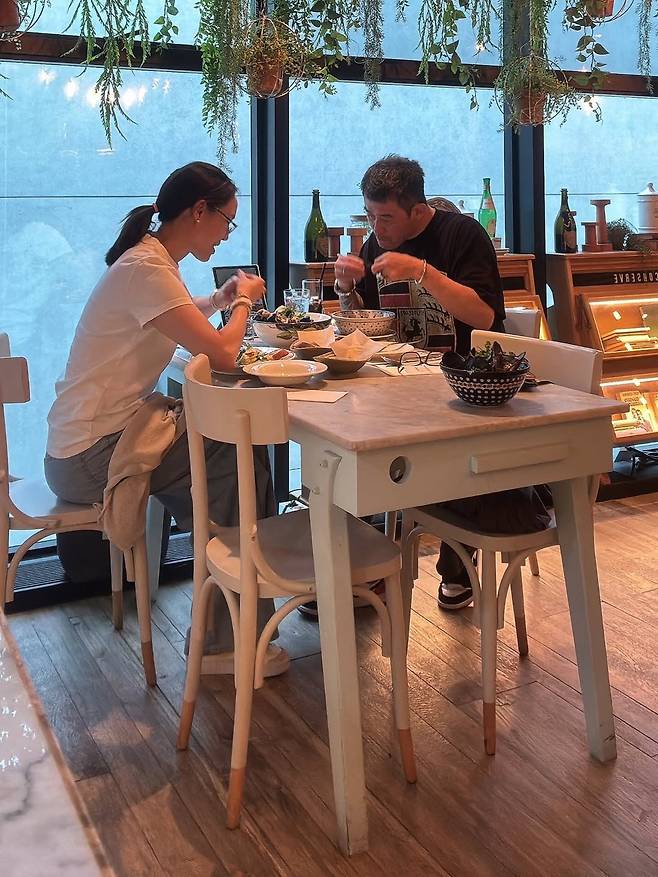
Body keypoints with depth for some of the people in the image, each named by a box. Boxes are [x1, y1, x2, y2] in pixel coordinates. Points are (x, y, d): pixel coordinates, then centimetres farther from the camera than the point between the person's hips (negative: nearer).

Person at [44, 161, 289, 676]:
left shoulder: (154, 262, 11)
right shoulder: (146, 270, -21)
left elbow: (183, 322, 30)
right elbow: (223, 354, -25)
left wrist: (222, 300, 12)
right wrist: (243, 302, -6)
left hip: (109, 433, 9)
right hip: (88, 455, -9)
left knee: (241, 450, 4)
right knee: (241, 466, -9)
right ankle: (224, 643, 4)